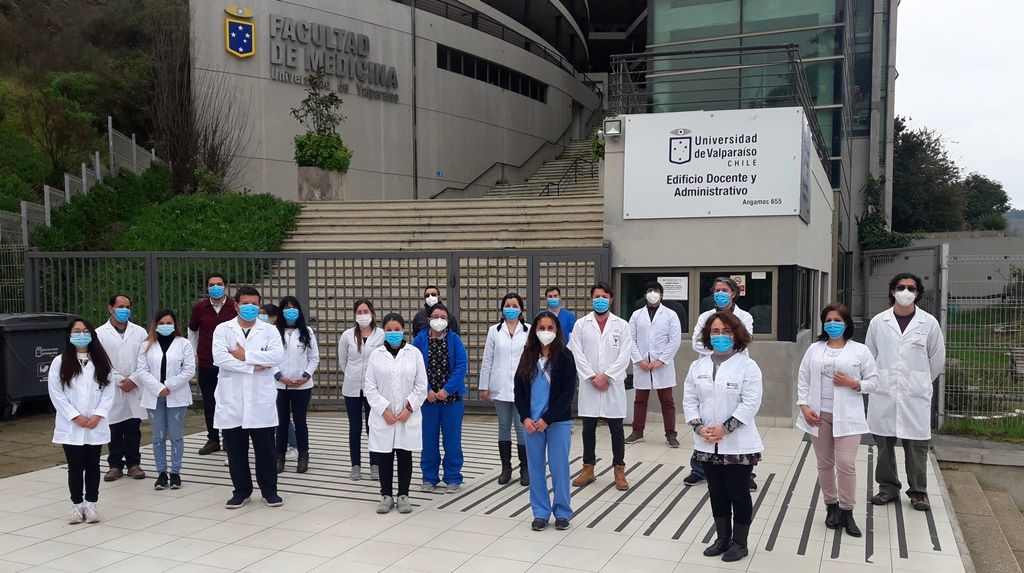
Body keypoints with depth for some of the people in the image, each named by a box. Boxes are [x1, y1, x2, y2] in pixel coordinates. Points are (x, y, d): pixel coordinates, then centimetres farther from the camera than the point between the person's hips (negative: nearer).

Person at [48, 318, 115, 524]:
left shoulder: (100, 362, 5)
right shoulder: (60, 362, 0)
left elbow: (108, 391, 2)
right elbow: (56, 393, -5)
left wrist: (98, 415, -10)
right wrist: (75, 416, -11)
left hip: (96, 426, 2)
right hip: (71, 426, -1)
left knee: (93, 465, 8)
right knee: (75, 466, 3)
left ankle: (91, 504, 16)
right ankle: (76, 505, 15)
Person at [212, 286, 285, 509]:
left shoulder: (269, 330, 5)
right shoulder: (222, 329, 4)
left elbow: (278, 355, -12)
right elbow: (219, 358, -12)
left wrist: (245, 355, -13)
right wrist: (252, 367, -14)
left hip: (261, 400, 0)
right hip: (232, 400, 1)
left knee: (265, 448, 5)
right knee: (235, 449, 8)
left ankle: (269, 490, 18)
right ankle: (241, 490, 22)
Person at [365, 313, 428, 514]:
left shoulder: (414, 353, 0)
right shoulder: (375, 354, 1)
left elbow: (421, 386, 1)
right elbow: (370, 387, 0)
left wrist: (409, 408, -8)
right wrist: (384, 410, -9)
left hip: (408, 416, 0)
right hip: (382, 416, 0)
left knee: (405, 455, 6)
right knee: (384, 456, 5)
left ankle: (403, 495, 17)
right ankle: (386, 495, 18)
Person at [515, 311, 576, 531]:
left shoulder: (564, 356, -4)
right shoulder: (528, 356, 6)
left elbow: (568, 392, -9)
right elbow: (519, 388, 6)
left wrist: (547, 419, -13)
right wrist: (525, 418, -6)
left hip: (558, 421, -3)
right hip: (531, 422, 3)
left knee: (559, 467, 3)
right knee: (536, 467, 8)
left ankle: (562, 512, 18)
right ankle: (540, 513, 20)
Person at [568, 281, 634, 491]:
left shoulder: (621, 325, 3)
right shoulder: (581, 324, 5)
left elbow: (624, 355, -5)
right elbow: (577, 354, -2)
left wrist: (606, 376, -12)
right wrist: (592, 377, -11)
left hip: (613, 385, -1)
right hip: (589, 385, 1)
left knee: (616, 430, 4)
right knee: (588, 428, 9)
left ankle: (619, 471, 13)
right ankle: (588, 469, 19)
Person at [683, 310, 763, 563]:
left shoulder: (747, 366, -8)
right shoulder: (697, 366, 6)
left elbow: (750, 403, -15)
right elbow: (689, 399, 5)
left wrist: (725, 428, -20)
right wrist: (699, 426, -10)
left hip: (738, 444, -4)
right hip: (707, 444, 4)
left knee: (738, 493, 6)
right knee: (717, 492, 15)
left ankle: (739, 542, 20)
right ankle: (722, 538, 29)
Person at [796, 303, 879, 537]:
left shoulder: (860, 350, 1)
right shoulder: (814, 349, 7)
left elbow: (873, 382, 4)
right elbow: (803, 380, 6)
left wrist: (853, 383, -14)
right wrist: (804, 406, -5)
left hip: (847, 416, -3)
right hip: (819, 415, 3)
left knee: (846, 464, -9)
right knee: (824, 463, 11)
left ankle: (847, 511, 6)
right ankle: (831, 506, 26)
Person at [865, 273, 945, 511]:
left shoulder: (929, 323, 0)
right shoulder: (878, 322, 2)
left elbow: (937, 360, 9)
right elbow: (870, 356, 10)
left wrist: (919, 383, 14)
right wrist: (877, 383, 10)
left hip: (915, 396, -1)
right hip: (883, 395, 1)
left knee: (916, 445, 4)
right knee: (884, 443, 9)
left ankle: (918, 492, 18)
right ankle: (888, 487, 23)